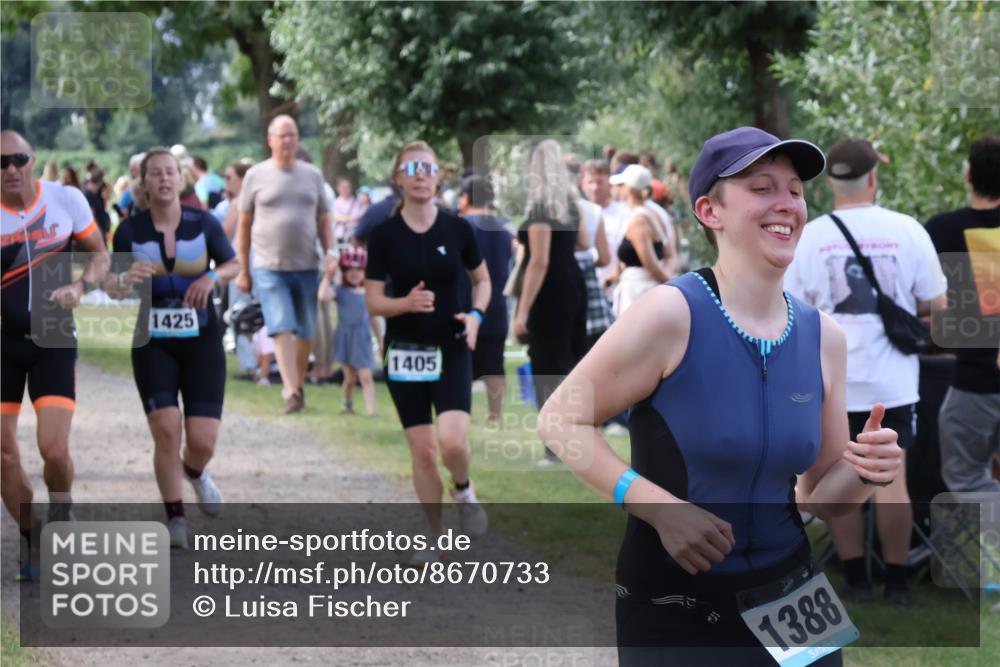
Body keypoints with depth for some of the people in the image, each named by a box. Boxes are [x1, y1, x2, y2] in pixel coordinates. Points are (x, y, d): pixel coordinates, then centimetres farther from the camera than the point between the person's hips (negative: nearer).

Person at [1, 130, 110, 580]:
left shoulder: (66, 200, -5)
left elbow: (100, 255, 7)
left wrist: (80, 286, -13)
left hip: (53, 342, -1)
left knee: (54, 450, -14)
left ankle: (62, 519, 17)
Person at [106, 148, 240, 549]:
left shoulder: (204, 224, -4)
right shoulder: (130, 232, -4)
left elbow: (233, 265, 10)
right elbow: (113, 289, 0)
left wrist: (212, 277, -12)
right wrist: (126, 278, -23)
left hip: (202, 340, 0)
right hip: (153, 344, 0)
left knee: (202, 441, -6)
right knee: (166, 431, -14)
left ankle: (194, 472, 33)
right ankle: (176, 519, 3)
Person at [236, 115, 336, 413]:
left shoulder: (313, 175, 10)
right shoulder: (256, 175, 3)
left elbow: (324, 220, 13)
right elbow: (245, 224, 7)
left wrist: (330, 252, -3)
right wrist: (243, 270, 6)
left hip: (306, 266, 3)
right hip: (269, 266, -3)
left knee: (305, 333, 7)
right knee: (282, 329, -14)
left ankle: (298, 385, 23)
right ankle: (291, 393, -20)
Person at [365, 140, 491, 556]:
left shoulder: (458, 229, -3)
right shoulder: (384, 235, -4)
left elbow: (482, 279, 11)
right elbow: (373, 302, -2)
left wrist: (475, 315, -8)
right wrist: (406, 303, -22)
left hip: (450, 350, 0)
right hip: (404, 352, 1)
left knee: (453, 441, -19)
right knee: (422, 449, 2)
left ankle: (464, 491, 14)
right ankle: (436, 536, 18)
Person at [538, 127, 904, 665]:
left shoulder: (823, 336, 2)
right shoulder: (672, 314, -14)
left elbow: (820, 497, 10)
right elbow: (559, 421, -11)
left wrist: (864, 474, -12)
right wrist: (659, 508, -21)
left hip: (790, 599, 5)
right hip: (672, 610, -5)